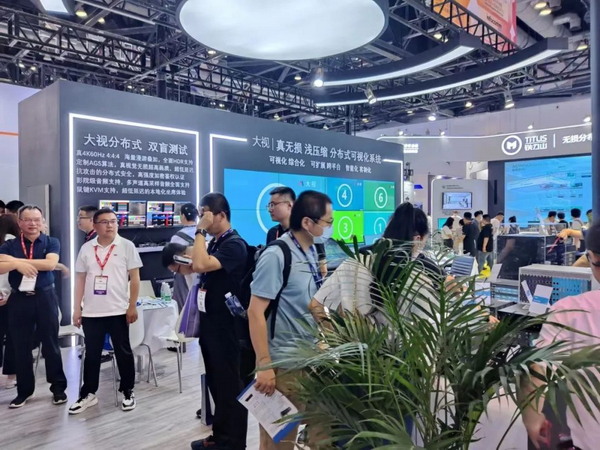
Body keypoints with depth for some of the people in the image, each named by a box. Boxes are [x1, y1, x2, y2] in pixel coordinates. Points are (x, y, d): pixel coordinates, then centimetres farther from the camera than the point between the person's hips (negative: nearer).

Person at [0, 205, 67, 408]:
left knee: (50, 345, 6)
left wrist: (18, 261, -14)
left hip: (45, 298, -2)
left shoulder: (51, 242, 1)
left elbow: (50, 264, -17)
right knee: (20, 347, 10)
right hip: (19, 299, 2)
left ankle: (58, 387, 18)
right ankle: (24, 390, 25)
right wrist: (17, 264, -25)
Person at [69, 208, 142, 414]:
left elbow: (134, 278, -4)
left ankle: (128, 392, 22)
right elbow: (80, 279, 9)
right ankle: (88, 394, 28)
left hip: (118, 311, -2)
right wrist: (77, 308, 5)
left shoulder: (127, 246, -4)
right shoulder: (86, 248, 5)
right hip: (91, 312, 3)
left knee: (123, 352, 8)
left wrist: (132, 307, -8)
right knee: (91, 354, 13)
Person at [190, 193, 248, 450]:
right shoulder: (214, 243, 11)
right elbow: (198, 267, 22)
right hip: (209, 321, 9)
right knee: (216, 381, 19)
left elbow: (201, 264, -29)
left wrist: (200, 231, -21)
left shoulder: (234, 244, -16)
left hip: (225, 324, -9)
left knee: (230, 384, 4)